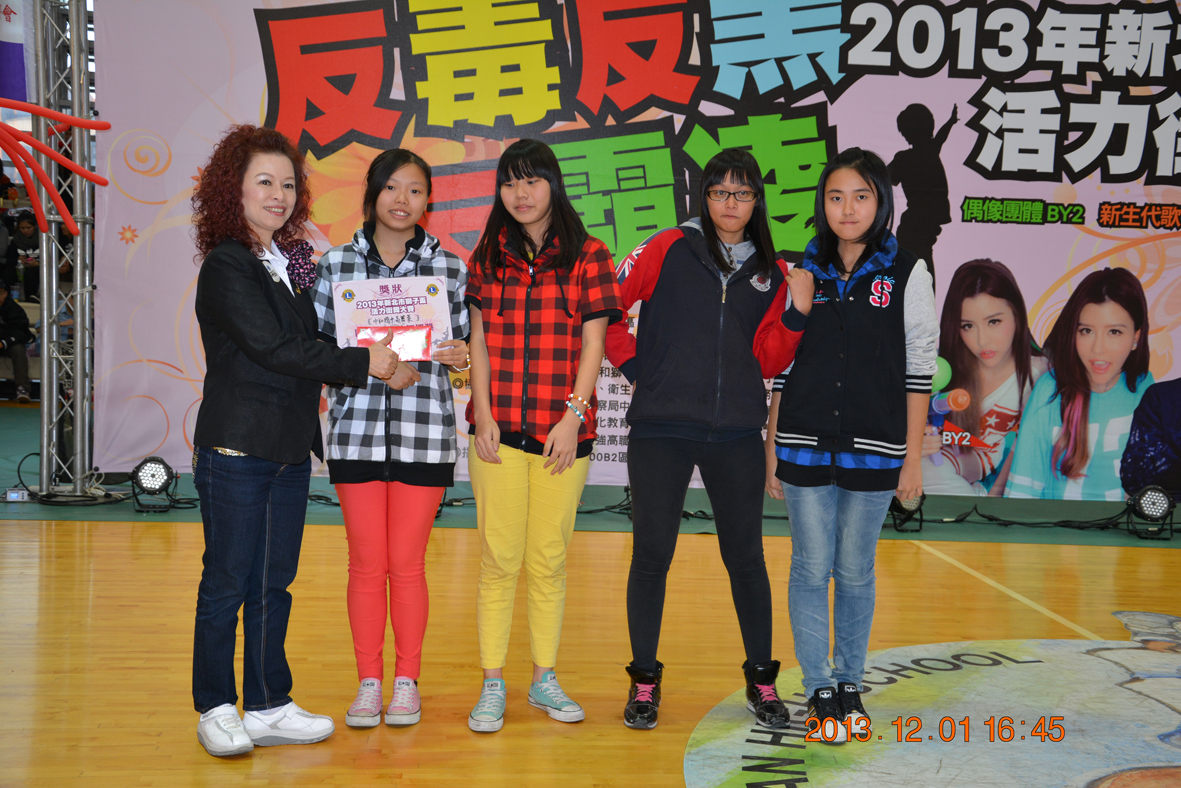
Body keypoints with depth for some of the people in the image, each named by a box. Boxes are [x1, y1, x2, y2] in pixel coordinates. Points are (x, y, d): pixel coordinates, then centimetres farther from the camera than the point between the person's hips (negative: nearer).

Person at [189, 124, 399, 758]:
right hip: (236, 449, -7)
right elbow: (274, 349, -17)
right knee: (226, 583, 2)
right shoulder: (226, 268, -9)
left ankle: (269, 707, 20)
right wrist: (362, 363, -14)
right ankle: (216, 710, 15)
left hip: (290, 449, 7)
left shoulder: (293, 261, 14)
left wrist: (389, 361, 5)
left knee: (274, 584, 12)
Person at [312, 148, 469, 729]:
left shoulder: (451, 268, 6)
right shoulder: (336, 264, 6)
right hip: (355, 429, 1)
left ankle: (407, 682, 19)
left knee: (406, 563, 4)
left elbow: (462, 344, 10)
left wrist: (459, 355, -12)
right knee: (366, 563, 5)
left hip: (424, 431, 0)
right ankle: (368, 684, 18)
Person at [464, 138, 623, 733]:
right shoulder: (487, 256, 9)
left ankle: (544, 678, 19)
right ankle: (492, 685, 9)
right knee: (499, 559, 1)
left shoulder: (588, 256, 2)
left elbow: (592, 345, -1)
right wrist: (482, 415, -2)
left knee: (549, 560, 7)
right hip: (499, 428, 1)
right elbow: (478, 342, 8)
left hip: (564, 430, -1)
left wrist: (573, 416, -9)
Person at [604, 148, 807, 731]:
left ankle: (761, 682, 21)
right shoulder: (669, 250, 1)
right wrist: (635, 366, -3)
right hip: (661, 430, -2)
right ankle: (644, 682, 16)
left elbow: (769, 361, 4)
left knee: (745, 557, 7)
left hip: (736, 433, 2)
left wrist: (796, 311, -9)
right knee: (651, 555, 2)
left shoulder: (770, 272, 10)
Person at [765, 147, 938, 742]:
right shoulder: (801, 270, 5)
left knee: (856, 572, 9)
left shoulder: (906, 274, 0)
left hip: (872, 450, -1)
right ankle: (820, 689, 16)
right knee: (811, 569, 4)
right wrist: (771, 450, 5)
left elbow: (919, 370, 0)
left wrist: (913, 458, -3)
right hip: (805, 448, 1)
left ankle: (850, 685, 24)